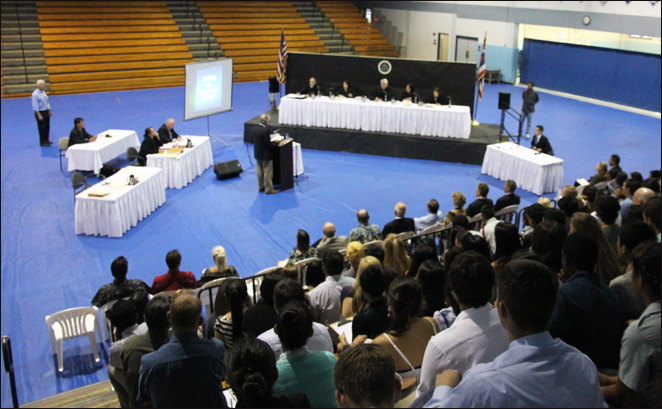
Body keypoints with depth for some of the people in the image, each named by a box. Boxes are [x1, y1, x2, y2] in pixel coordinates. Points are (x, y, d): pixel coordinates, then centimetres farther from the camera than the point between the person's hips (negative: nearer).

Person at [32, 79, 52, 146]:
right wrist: (39, 115, -21)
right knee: (42, 128, 0)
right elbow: (35, 106, -19)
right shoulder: (35, 94, -19)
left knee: (47, 127, 16)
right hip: (40, 112, -8)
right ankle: (42, 142, 9)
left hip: (46, 111, 8)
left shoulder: (43, 92, 6)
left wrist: (50, 110, 15)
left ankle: (46, 140, 29)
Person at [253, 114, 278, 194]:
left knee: (260, 172, 19)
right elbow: (268, 143, -23)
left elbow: (253, 140, 6)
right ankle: (269, 189, 11)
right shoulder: (266, 130, -25)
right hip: (266, 155, -8)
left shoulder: (254, 129, -2)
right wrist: (270, 139, -4)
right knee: (268, 173, 4)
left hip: (257, 154, 8)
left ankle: (261, 187, 31)